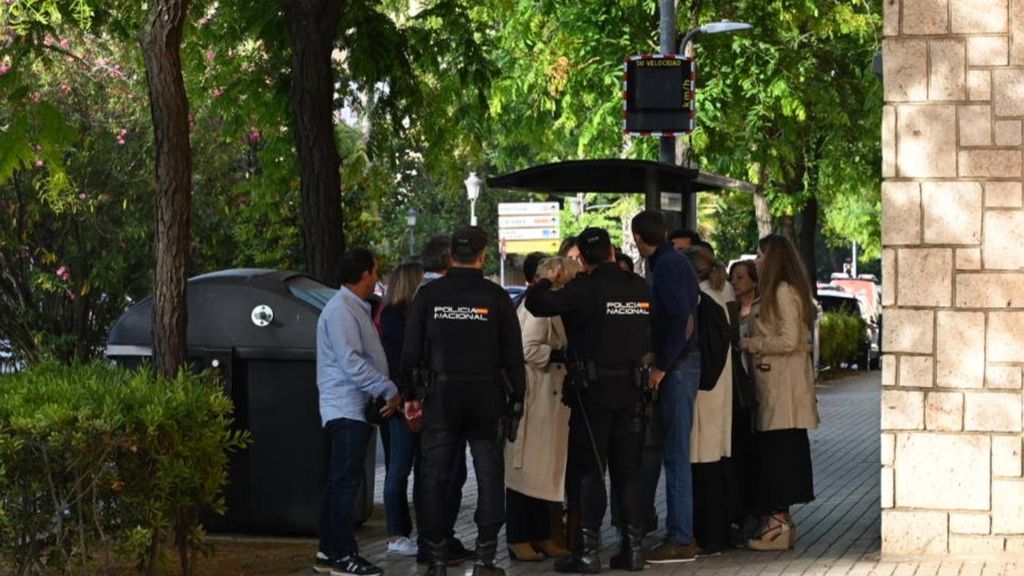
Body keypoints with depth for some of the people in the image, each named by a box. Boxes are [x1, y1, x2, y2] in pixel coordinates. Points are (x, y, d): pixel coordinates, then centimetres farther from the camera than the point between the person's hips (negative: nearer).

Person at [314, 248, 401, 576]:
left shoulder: (356, 309, 18)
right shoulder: (341, 310, -15)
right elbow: (350, 361, -21)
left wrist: (385, 390, 12)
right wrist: (389, 390, -18)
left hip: (354, 408, 10)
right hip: (346, 409, -10)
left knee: (340, 482, 12)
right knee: (345, 482, -8)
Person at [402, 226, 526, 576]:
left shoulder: (428, 295, -1)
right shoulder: (496, 297, -2)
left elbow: (410, 351, 2)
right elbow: (513, 355, 0)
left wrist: (411, 395, 11)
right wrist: (516, 398, 8)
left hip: (440, 396, 1)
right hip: (486, 396, 0)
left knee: (436, 478, 7)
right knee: (489, 475, 6)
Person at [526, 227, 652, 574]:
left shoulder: (585, 288, -13)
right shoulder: (641, 288, 4)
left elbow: (536, 303, -15)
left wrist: (546, 281, 3)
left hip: (594, 388, -5)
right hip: (632, 387, 5)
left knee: (588, 470, 1)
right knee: (627, 470, 12)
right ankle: (633, 548, 12)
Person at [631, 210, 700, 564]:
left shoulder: (666, 266, -14)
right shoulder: (677, 262, 15)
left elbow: (681, 319, -21)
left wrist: (661, 366, -16)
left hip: (677, 367, -10)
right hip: (684, 363, 10)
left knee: (676, 453, -6)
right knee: (676, 451, 13)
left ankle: (680, 540, -3)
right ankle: (680, 531, 18)